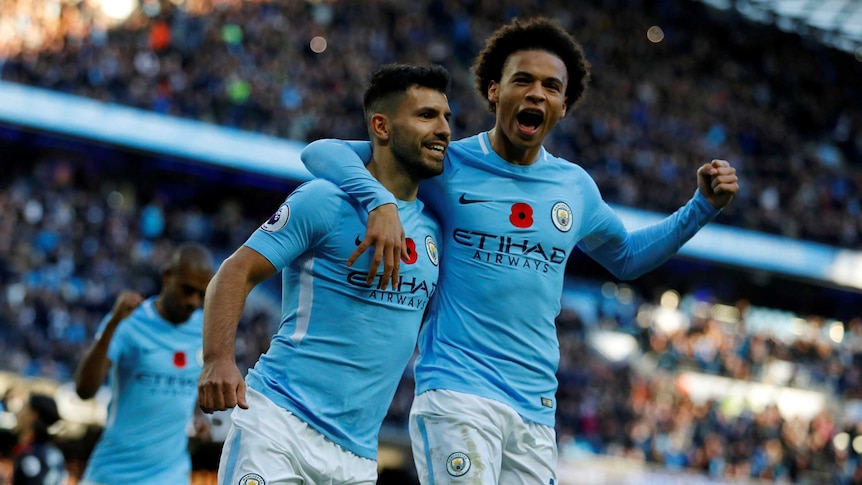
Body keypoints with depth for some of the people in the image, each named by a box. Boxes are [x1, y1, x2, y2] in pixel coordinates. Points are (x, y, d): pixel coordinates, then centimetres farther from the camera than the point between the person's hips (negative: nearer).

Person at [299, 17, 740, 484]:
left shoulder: (575, 186, 13)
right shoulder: (446, 165, -1)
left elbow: (625, 256, 32)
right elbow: (322, 152, -5)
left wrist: (702, 206, 21)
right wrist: (381, 203, -24)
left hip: (537, 410, 5)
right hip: (457, 393, -5)